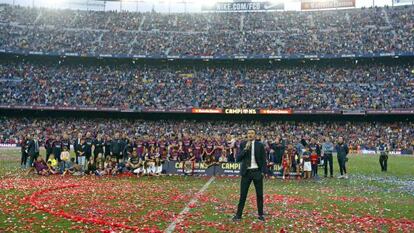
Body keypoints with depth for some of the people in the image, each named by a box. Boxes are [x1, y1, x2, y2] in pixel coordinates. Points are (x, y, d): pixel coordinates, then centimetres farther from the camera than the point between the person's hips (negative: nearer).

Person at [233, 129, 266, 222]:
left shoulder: (260, 145, 1)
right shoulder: (243, 144, 3)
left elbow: (263, 160, 3)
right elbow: (238, 159, -4)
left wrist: (263, 172, -5)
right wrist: (245, 149, -14)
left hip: (257, 172, 0)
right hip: (246, 172, 0)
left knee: (259, 194, 6)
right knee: (243, 194, 1)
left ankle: (261, 215, 17)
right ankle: (238, 214, 8)